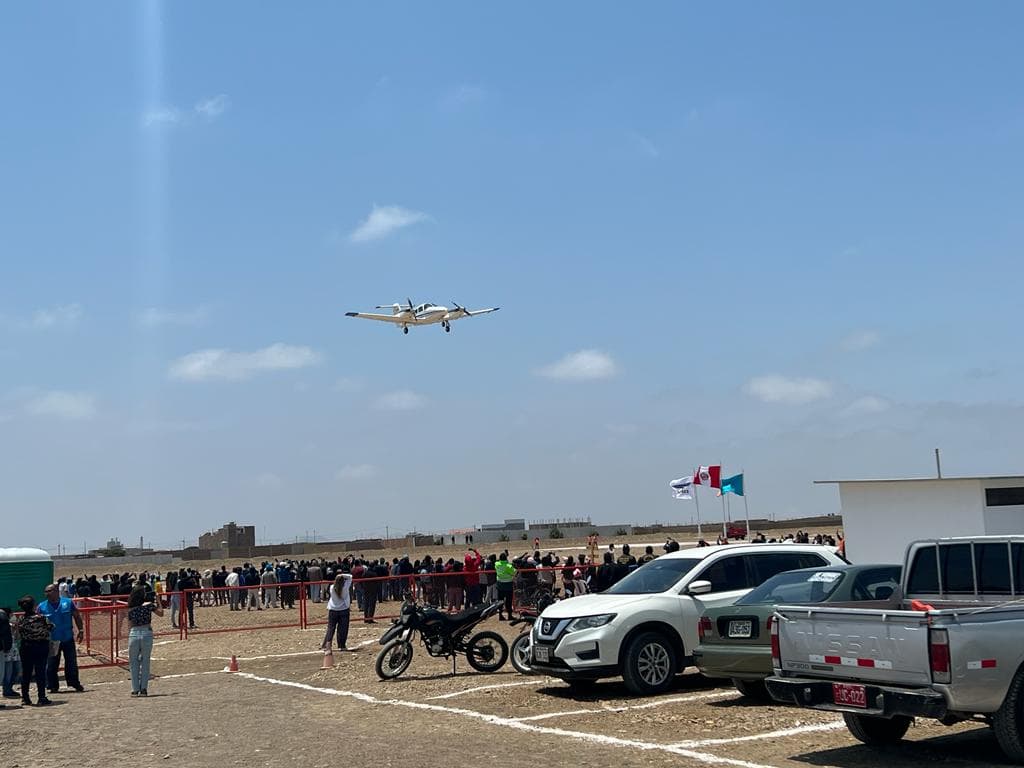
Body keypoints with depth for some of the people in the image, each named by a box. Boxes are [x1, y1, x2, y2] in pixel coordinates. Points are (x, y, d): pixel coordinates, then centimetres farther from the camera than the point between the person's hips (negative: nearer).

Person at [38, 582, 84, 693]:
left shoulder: (68, 602, -2)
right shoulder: (42, 607, -1)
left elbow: (77, 616, 6)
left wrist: (81, 630, 2)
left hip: (68, 639, 0)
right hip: (51, 641, 0)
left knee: (72, 663, 6)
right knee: (51, 665, 2)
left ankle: (75, 683, 18)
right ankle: (52, 686, 14)